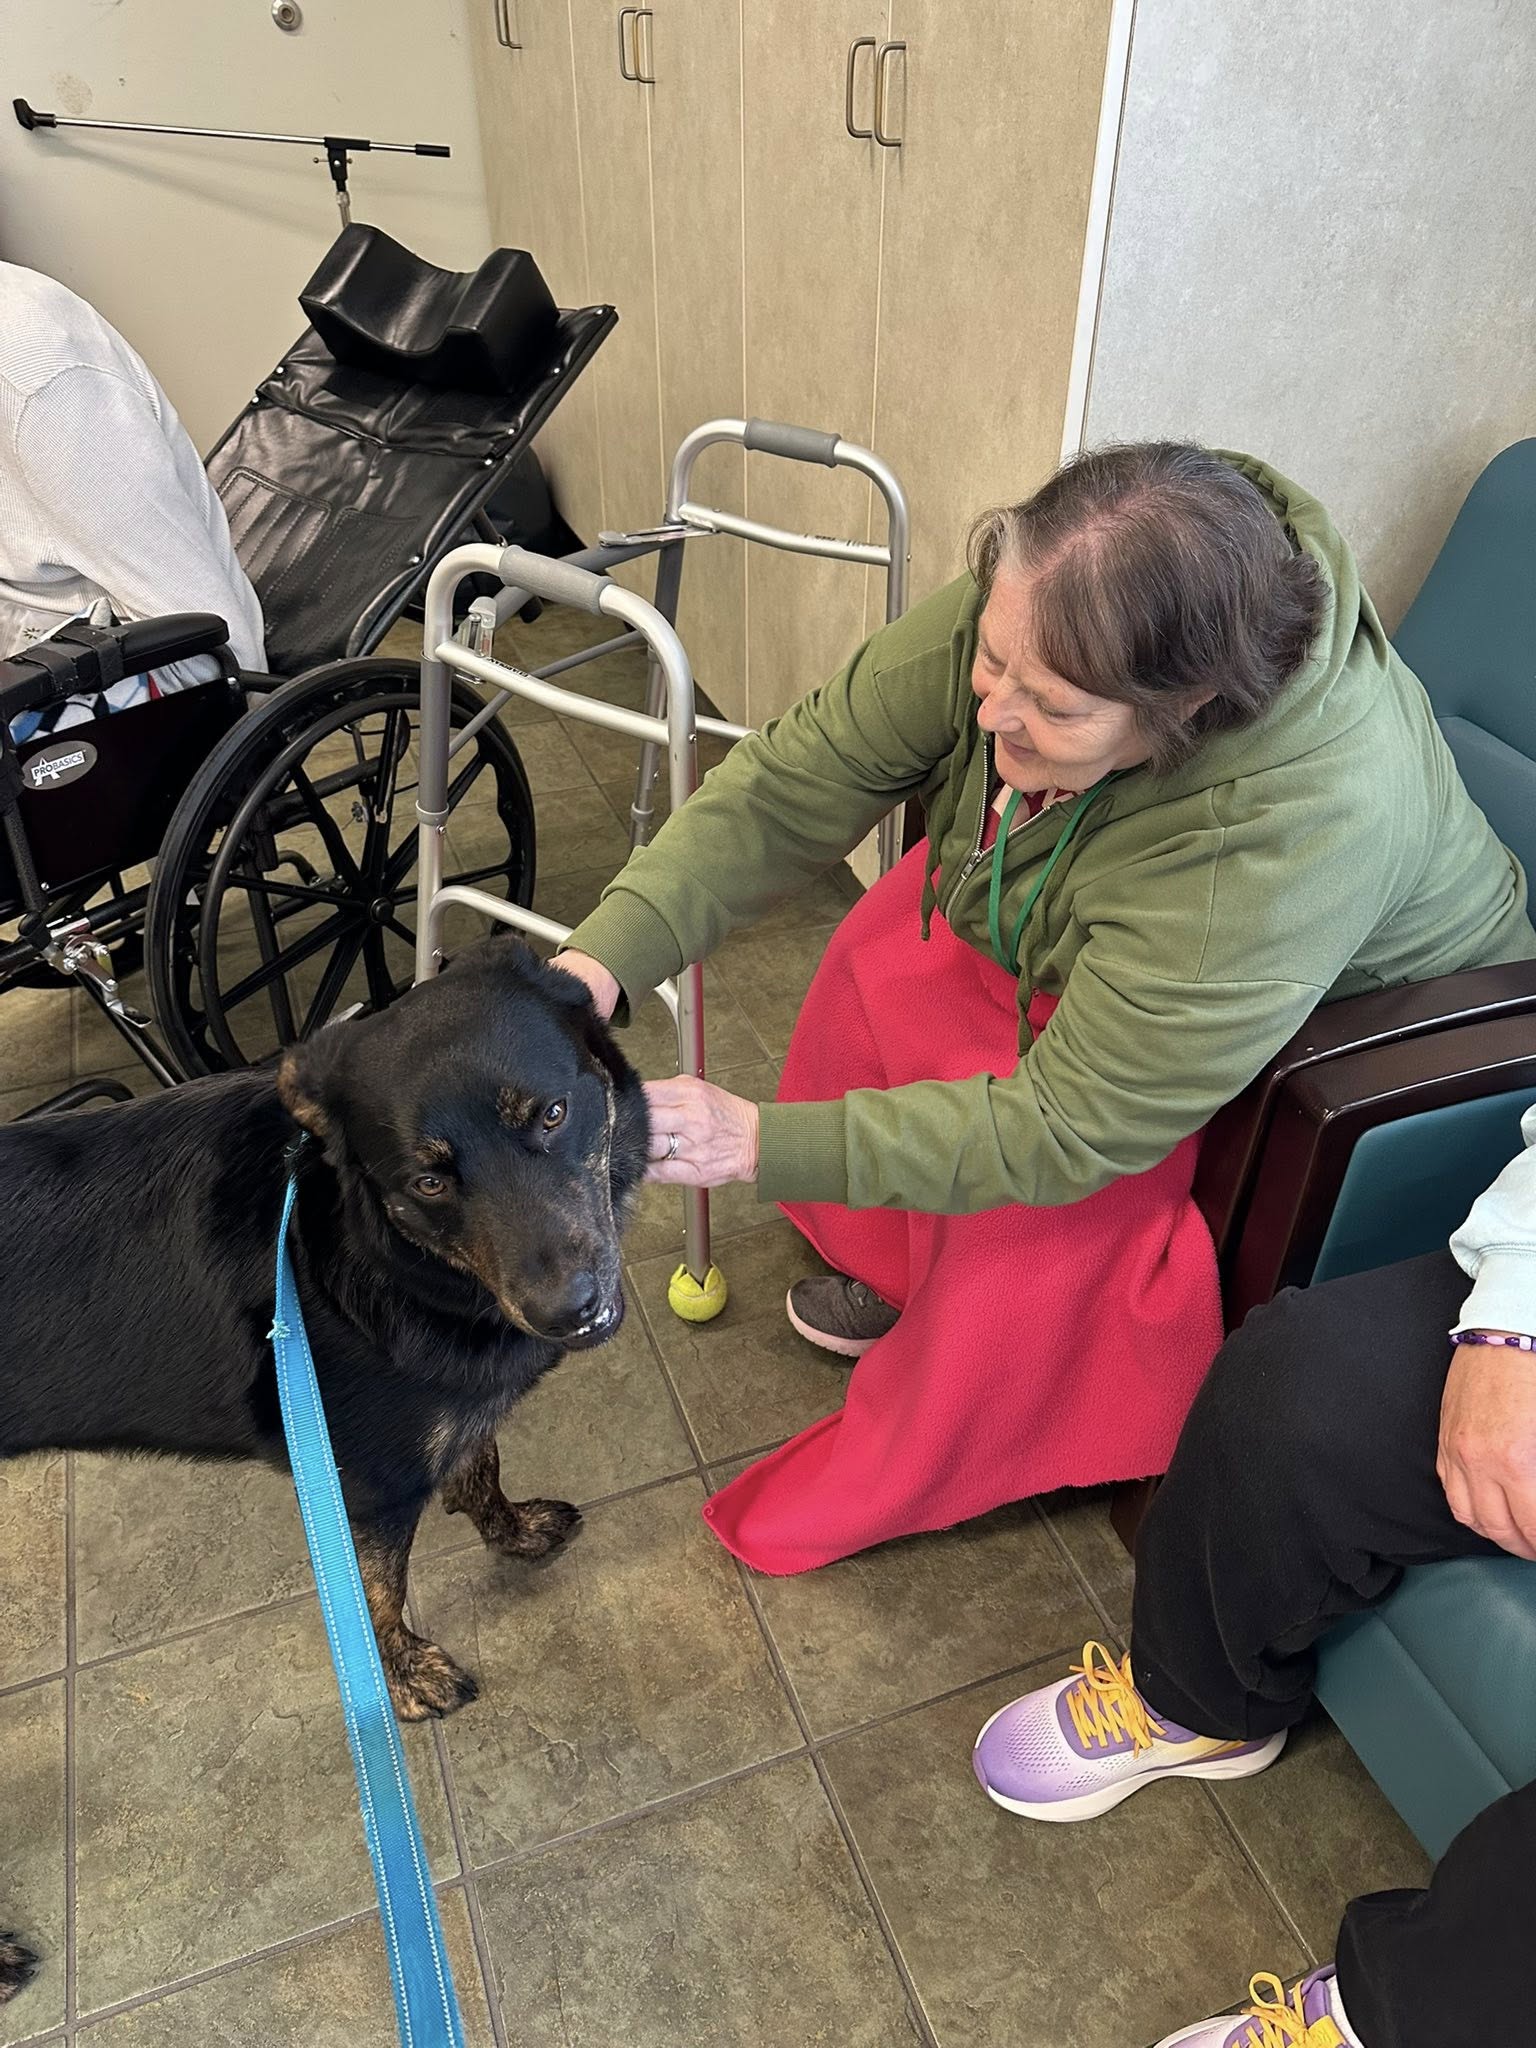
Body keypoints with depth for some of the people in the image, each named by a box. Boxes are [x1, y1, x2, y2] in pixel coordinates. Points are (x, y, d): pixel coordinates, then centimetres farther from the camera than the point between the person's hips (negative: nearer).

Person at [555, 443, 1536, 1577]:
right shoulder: (1028, 614, -30)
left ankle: (890, 1481, 4)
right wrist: (607, 959, -36)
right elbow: (795, 781, -24)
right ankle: (893, 1265, 15)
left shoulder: (1296, 832, -45)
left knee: (1031, 1191, -25)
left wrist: (763, 1143, -39)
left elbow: (1065, 1128, -38)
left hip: (1354, 1021, -6)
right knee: (886, 960, -12)